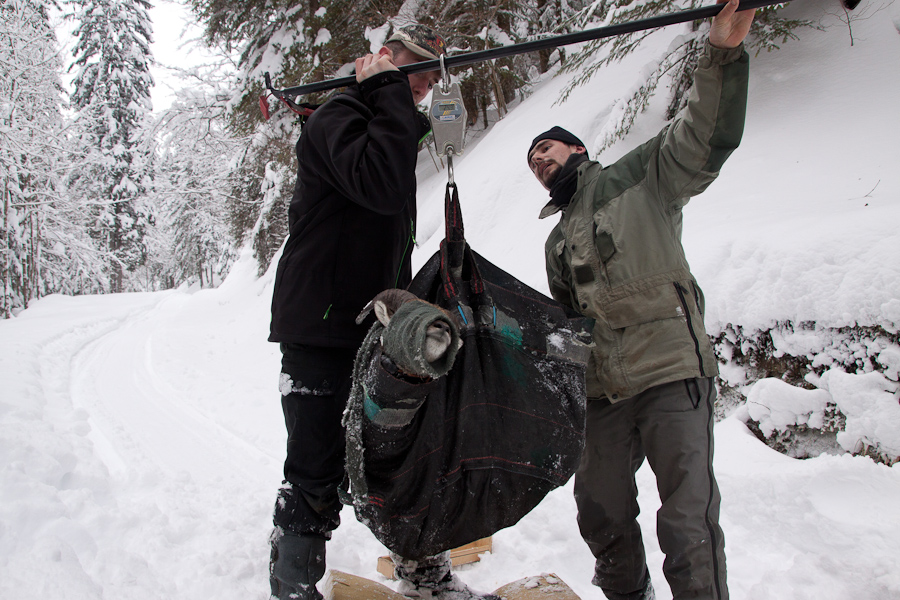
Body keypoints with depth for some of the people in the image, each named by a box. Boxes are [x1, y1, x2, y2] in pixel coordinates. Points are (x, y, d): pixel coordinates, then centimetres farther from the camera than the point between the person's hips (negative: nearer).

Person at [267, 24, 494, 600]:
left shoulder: (391, 128, 20)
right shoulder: (339, 116, -8)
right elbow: (380, 186, -31)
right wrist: (390, 91, -19)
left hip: (375, 331, 9)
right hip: (319, 330, -8)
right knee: (318, 472, -3)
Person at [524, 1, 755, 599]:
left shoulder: (638, 178, 5)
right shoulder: (557, 242, 23)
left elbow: (706, 137, -10)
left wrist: (722, 55, -26)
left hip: (674, 374, -6)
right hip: (604, 393, 7)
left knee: (687, 521, -11)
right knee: (600, 513, 13)